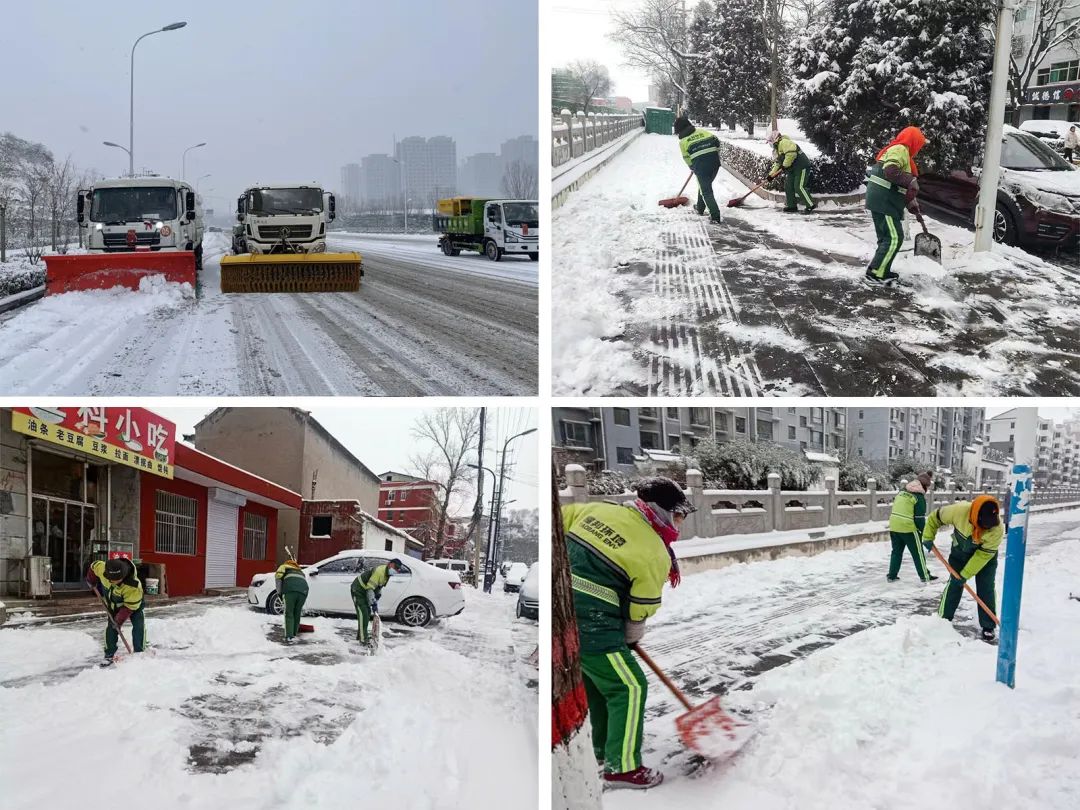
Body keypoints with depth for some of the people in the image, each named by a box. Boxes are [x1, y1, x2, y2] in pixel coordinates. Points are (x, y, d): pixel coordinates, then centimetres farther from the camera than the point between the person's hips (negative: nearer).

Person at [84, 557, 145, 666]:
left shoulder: (134, 586, -44)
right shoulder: (101, 567, -35)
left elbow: (129, 607, -33)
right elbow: (93, 566, -9)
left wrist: (119, 620, -30)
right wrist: (92, 583, 3)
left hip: (133, 602, -3)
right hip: (112, 603, 3)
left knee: (139, 626, -14)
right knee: (111, 628, 2)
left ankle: (139, 653, -5)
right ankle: (109, 655, 12)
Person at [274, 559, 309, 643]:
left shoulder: (284, 567, 28)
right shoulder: (300, 571, 41)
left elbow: (278, 577, 5)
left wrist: (279, 592, 14)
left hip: (291, 589, -4)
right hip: (304, 590, 4)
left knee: (289, 614, 2)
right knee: (297, 614, 16)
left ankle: (289, 637, -7)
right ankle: (294, 635, 20)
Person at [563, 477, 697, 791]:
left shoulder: (596, 509, 4)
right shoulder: (654, 554, -12)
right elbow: (640, 609, -4)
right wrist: (631, 637, 16)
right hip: (591, 627, -8)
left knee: (599, 680, 25)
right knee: (630, 687, 5)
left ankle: (605, 750, 39)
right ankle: (621, 768, 7)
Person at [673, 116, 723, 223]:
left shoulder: (682, 141, 3)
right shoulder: (702, 131, 10)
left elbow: (687, 158, 8)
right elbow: (717, 141, 9)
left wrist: (693, 168, 25)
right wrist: (716, 154, 22)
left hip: (701, 167, -5)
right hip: (715, 163, 5)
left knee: (706, 191, 3)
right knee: (704, 185, 26)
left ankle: (715, 216, -5)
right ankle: (700, 207, 42)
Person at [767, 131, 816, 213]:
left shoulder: (784, 142, -13)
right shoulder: (778, 148, 23)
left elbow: (791, 153, -28)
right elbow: (777, 163, 27)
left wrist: (785, 165, -21)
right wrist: (771, 174, 19)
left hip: (802, 167, -11)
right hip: (793, 169, 11)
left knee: (799, 187, -16)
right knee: (788, 186, 8)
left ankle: (811, 205, -13)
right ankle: (792, 206, 15)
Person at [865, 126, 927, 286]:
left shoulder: (896, 150, 25)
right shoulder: (900, 150, -8)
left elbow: (900, 186, 28)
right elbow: (890, 171, -27)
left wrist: (912, 205, 26)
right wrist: (912, 181, -22)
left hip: (879, 201, 10)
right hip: (884, 202, -10)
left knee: (886, 238, 16)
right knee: (894, 238, -7)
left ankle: (882, 272, 20)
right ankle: (875, 274, -7)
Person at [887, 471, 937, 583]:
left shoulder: (902, 491, 11)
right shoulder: (919, 497, -11)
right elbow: (919, 518, -12)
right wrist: (924, 532, -3)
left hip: (894, 525, 7)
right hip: (908, 528, -7)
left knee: (897, 551, 16)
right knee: (918, 553, 6)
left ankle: (892, 575, 16)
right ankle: (925, 576, 13)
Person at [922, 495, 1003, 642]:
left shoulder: (997, 530, -37)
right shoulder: (959, 511, -37)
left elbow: (983, 555, -28)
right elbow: (935, 516, -17)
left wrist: (965, 575, -25)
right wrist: (928, 537, -14)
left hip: (986, 555, -1)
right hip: (960, 551, 1)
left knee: (986, 589, -2)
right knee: (954, 584, 1)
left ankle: (988, 627, 9)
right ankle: (943, 619, 14)